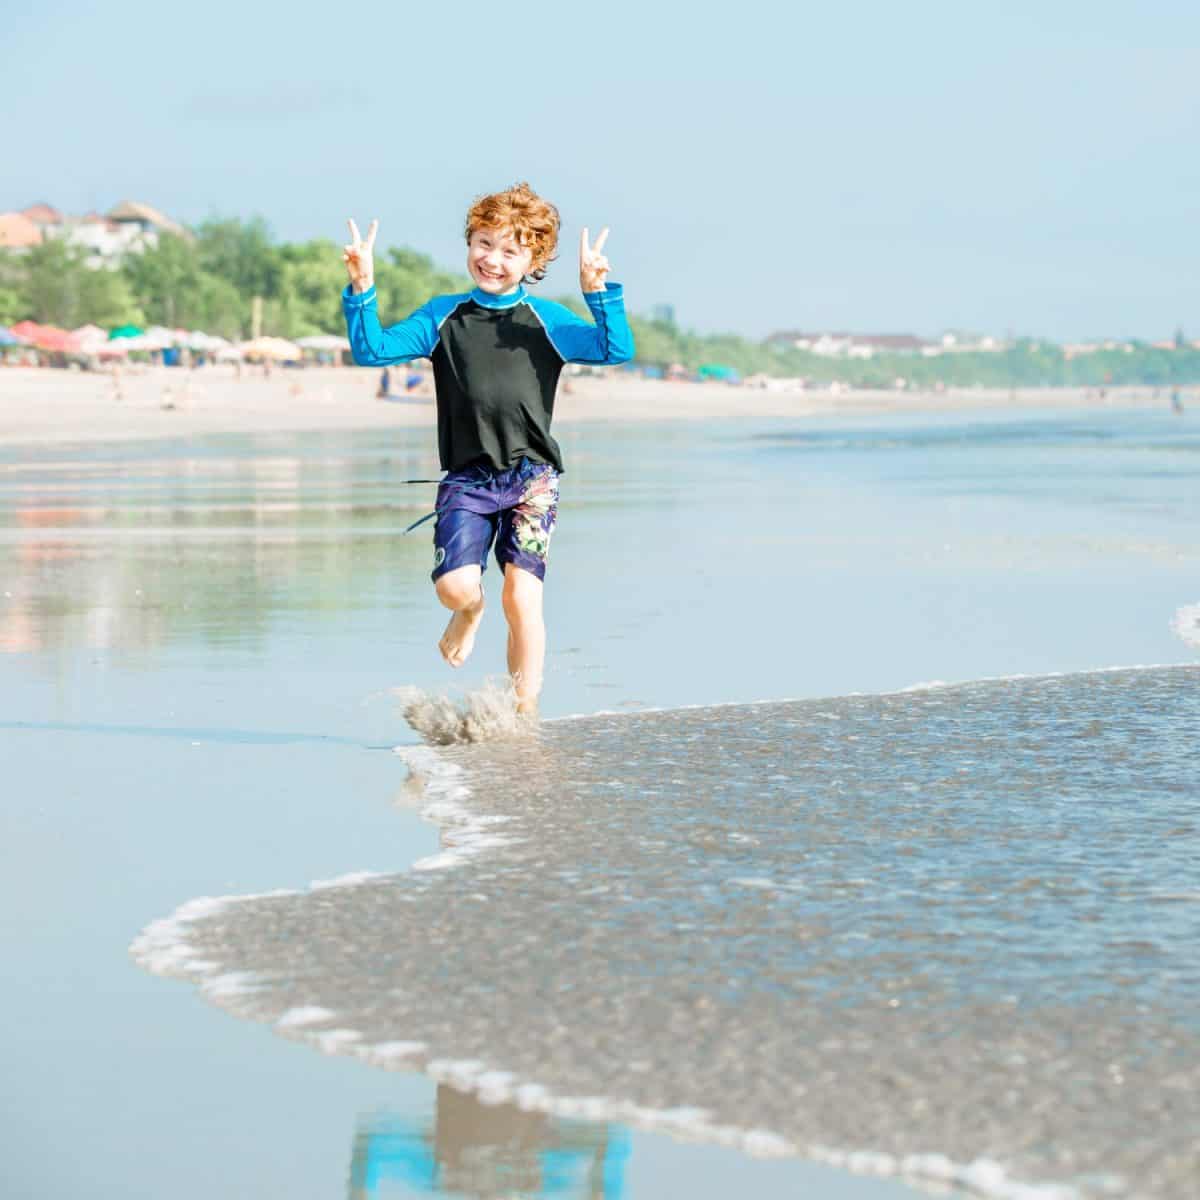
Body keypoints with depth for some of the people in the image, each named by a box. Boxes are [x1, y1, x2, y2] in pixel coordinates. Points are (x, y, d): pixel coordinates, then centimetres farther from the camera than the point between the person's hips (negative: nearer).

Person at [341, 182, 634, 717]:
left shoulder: (545, 320, 5)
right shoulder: (443, 316, 9)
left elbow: (615, 350, -4)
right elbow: (371, 350, 3)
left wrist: (599, 293, -18)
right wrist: (361, 289, -10)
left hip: (531, 476, -1)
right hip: (466, 477, 1)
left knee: (522, 597, -10)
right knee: (454, 586, -17)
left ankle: (523, 717, 0)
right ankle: (469, 612, 22)